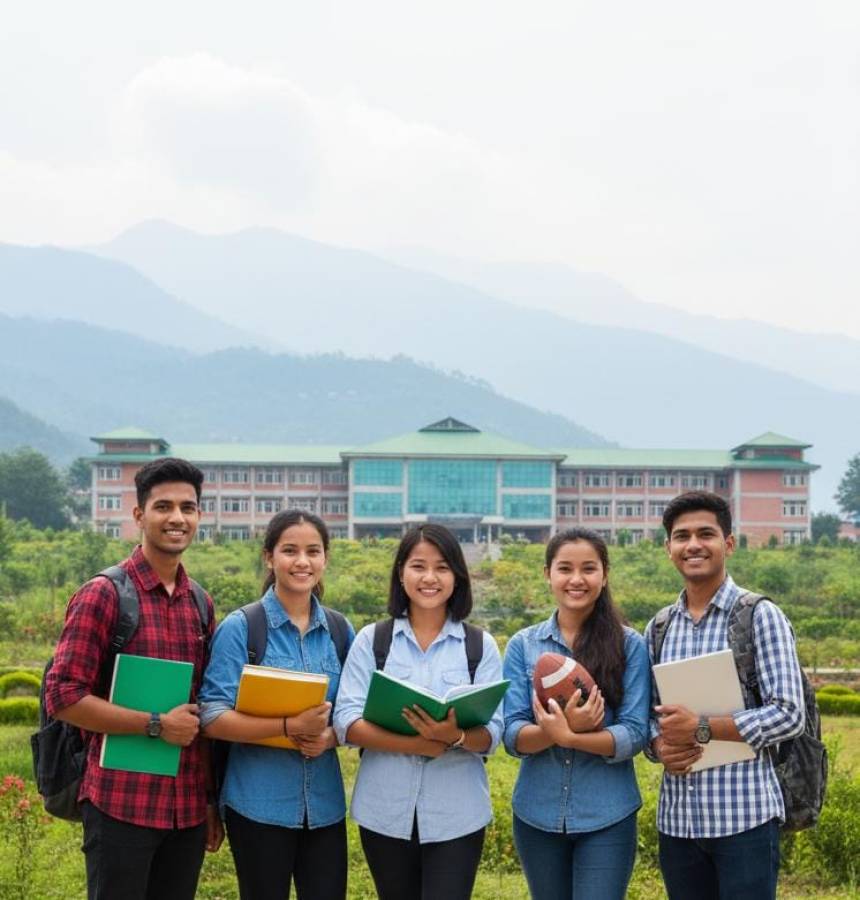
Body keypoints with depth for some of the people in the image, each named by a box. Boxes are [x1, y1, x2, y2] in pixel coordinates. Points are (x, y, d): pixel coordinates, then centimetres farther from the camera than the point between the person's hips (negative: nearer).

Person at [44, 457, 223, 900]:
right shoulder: (103, 595, -7)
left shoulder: (201, 605, 11)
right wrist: (156, 725, -15)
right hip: (122, 805, -6)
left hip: (188, 809, 6)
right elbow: (62, 696, -12)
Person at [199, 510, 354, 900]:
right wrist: (292, 726, -23)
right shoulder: (240, 628, -7)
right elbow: (213, 718, -13)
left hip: (325, 803, 4)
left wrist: (330, 736, -10)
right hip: (259, 804, -4)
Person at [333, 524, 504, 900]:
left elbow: (491, 735, -4)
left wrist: (455, 737, -27)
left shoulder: (480, 645, 2)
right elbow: (346, 721, -7)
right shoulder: (371, 640, 3)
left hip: (457, 814, -1)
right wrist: (416, 744, -21)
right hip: (385, 812, 1)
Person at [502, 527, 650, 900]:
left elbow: (634, 734, -10)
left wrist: (566, 736, -25)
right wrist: (559, 727, -25)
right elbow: (512, 735, -5)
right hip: (537, 815, 2)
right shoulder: (522, 645, 2)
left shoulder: (629, 645, -3)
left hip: (607, 817, -2)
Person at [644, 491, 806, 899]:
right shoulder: (658, 629, 11)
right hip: (677, 818, 5)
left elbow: (788, 715, -11)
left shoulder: (760, 616, -4)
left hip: (744, 817, -5)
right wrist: (660, 746, -7)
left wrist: (700, 729, -16)